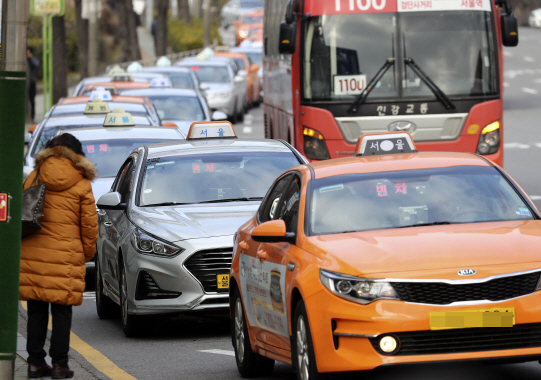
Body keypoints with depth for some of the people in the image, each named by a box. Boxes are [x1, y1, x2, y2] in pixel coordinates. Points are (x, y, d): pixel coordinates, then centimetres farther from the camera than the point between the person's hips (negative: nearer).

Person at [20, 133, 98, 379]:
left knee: (36, 311, 9)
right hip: (65, 257, -3)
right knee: (62, 312, 2)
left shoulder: (34, 177, 7)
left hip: (32, 255, 3)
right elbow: (89, 225, 3)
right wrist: (87, 254, 16)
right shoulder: (81, 186, 0)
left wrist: (22, 245, 17)